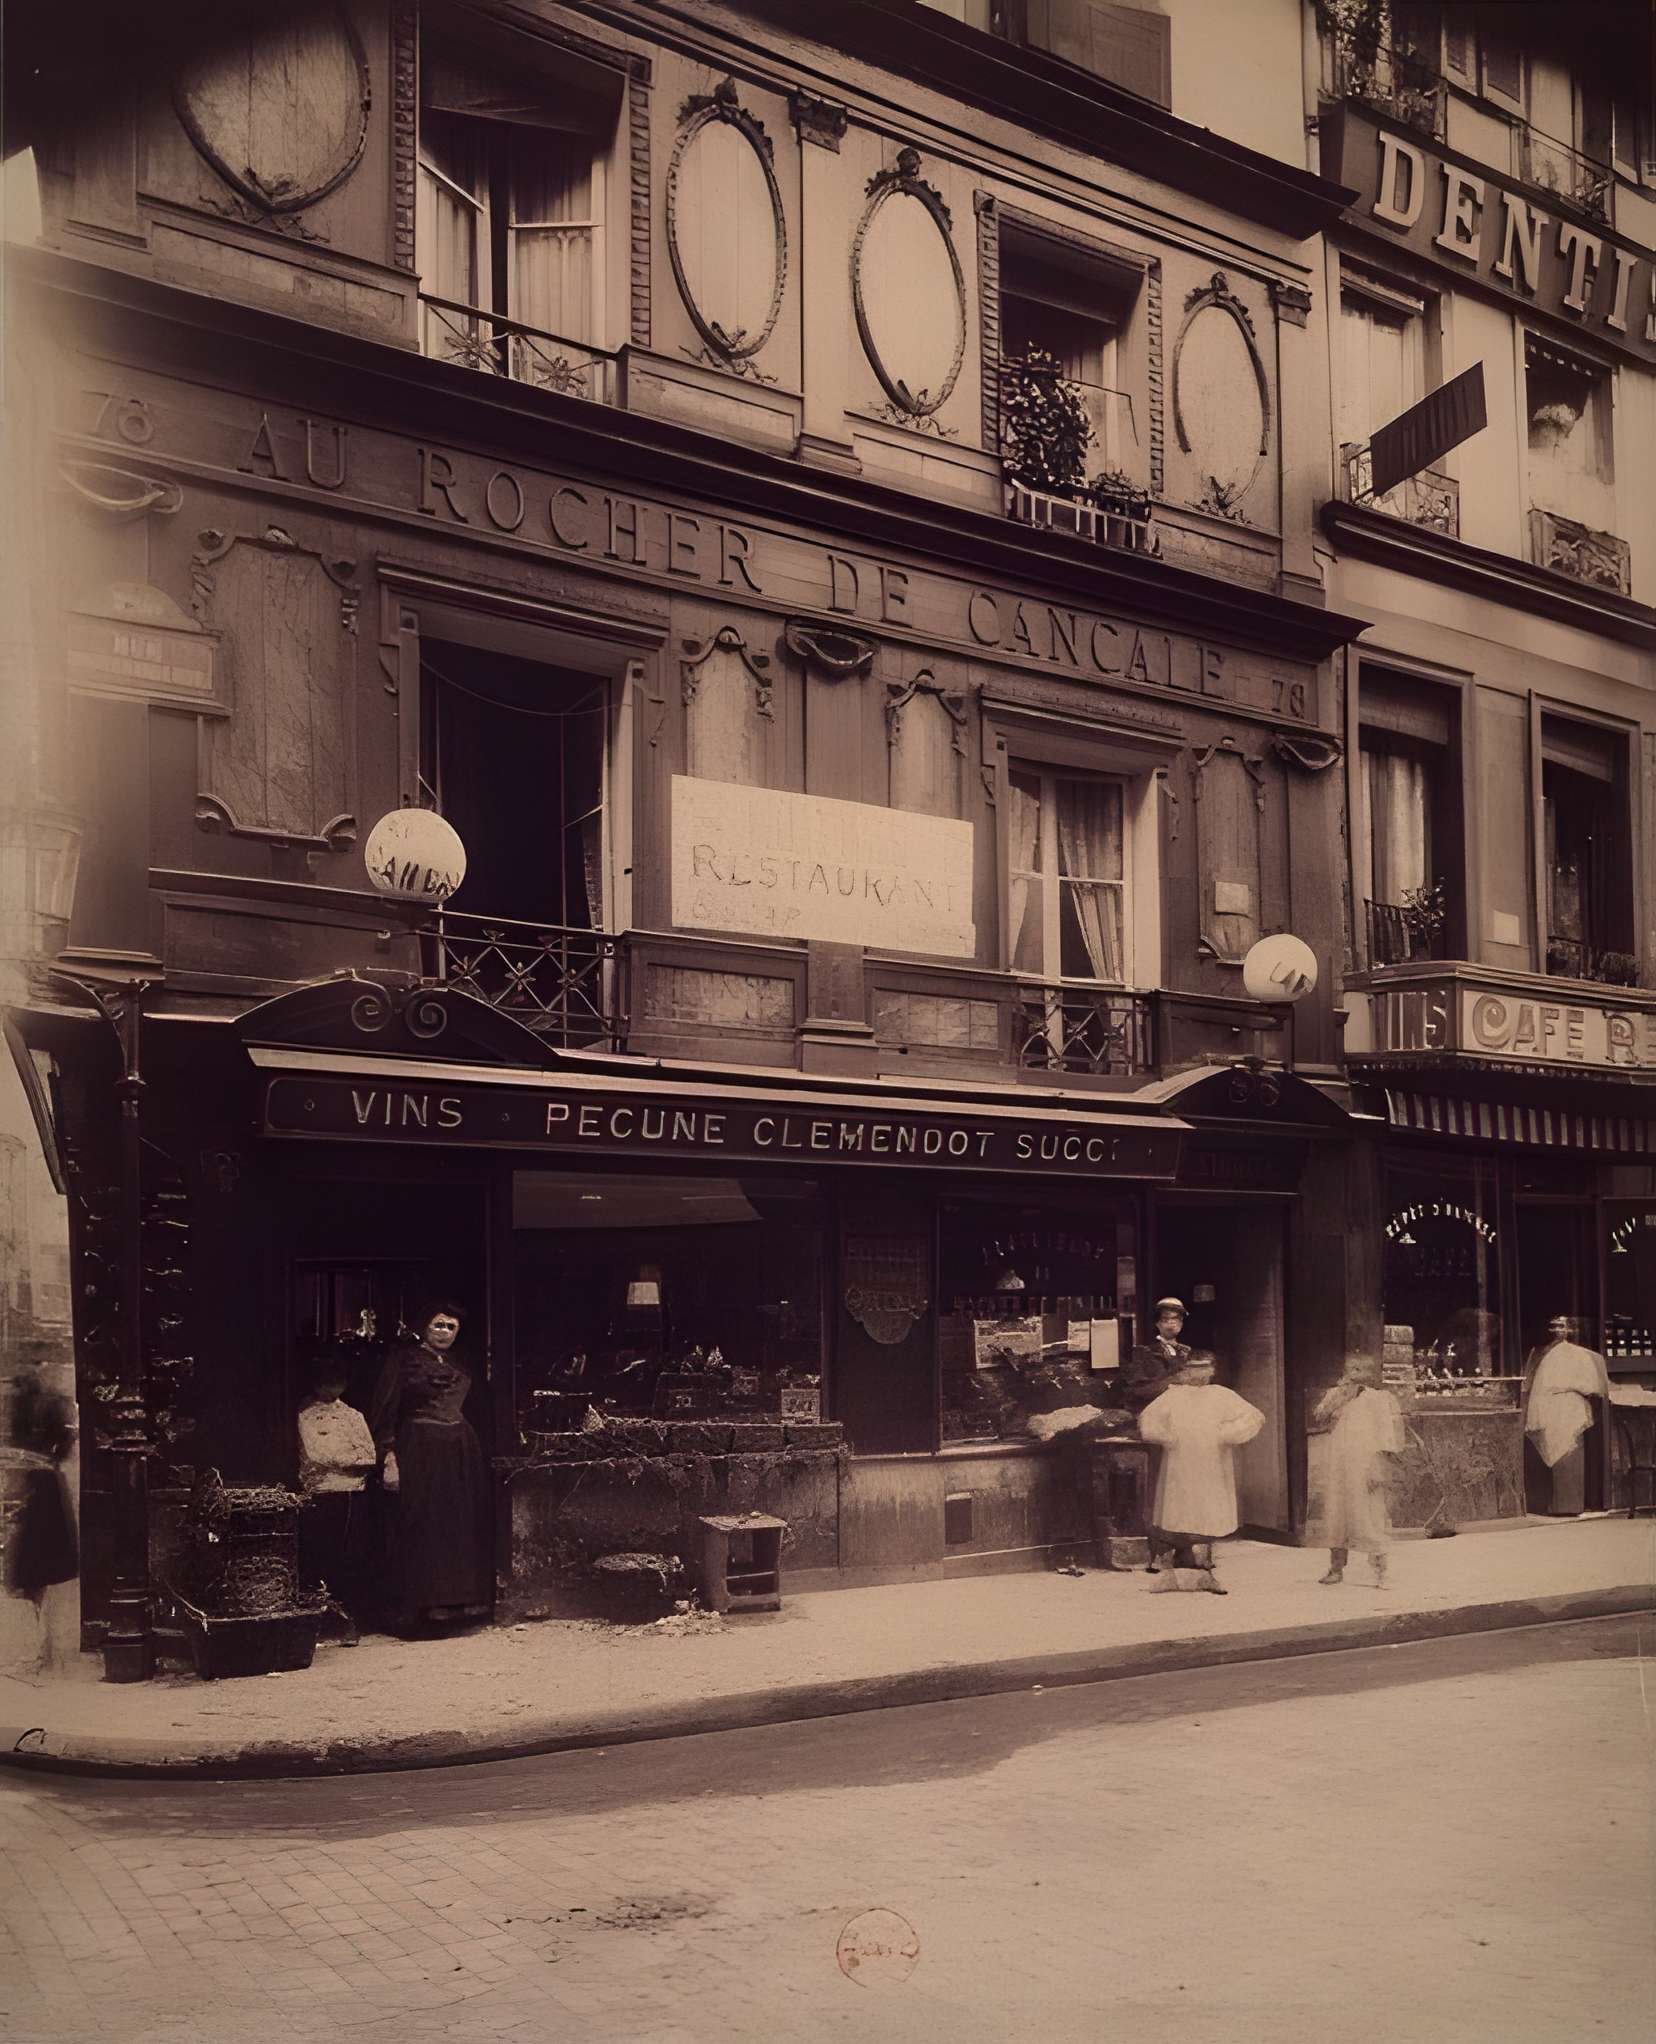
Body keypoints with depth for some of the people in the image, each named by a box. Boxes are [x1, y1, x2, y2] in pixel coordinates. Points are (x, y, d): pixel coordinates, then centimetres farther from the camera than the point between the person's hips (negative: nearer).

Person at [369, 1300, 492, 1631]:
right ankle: (425, 1604, -5)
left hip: (462, 1451, 6)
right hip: (420, 1452, -6)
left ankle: (461, 1599, 8)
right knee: (423, 1526, -7)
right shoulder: (403, 1360, 0)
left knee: (464, 1526, 4)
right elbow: (384, 1410, -6)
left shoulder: (459, 1366, 18)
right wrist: (389, 1456, -15)